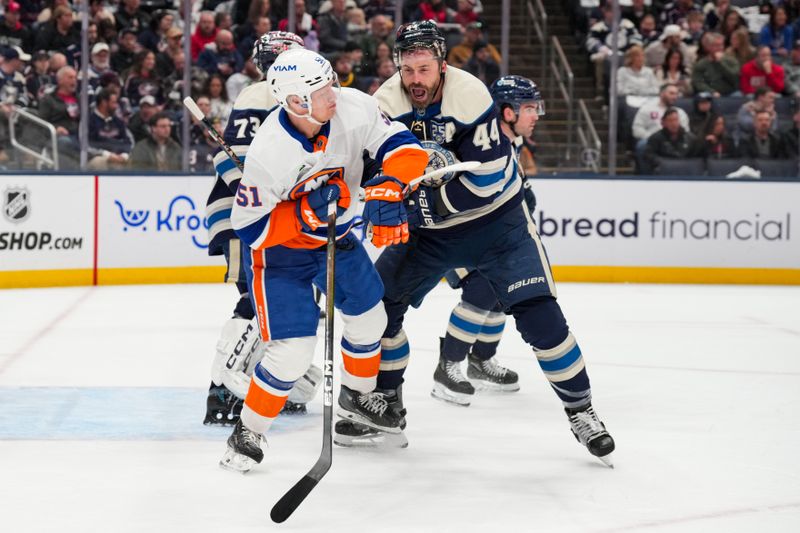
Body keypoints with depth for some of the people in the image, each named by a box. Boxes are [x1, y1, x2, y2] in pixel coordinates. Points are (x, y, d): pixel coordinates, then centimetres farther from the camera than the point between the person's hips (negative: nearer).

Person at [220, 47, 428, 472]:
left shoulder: (353, 109, -24)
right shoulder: (268, 153, -35)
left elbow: (404, 146, -16)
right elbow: (249, 227, -26)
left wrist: (388, 189, -33)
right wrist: (305, 212, -36)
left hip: (335, 235, 6)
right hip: (279, 247, -6)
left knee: (369, 317, 20)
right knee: (293, 348, -14)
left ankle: (357, 396, 48)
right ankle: (246, 434, 5)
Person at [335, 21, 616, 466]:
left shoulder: (471, 97, -26)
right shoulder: (387, 104, -12)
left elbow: (488, 181, -28)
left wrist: (424, 194, -31)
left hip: (495, 220, -5)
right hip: (429, 228, 5)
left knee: (538, 313, -15)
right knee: (378, 302, 1)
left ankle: (580, 411, -2)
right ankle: (386, 403, 19)